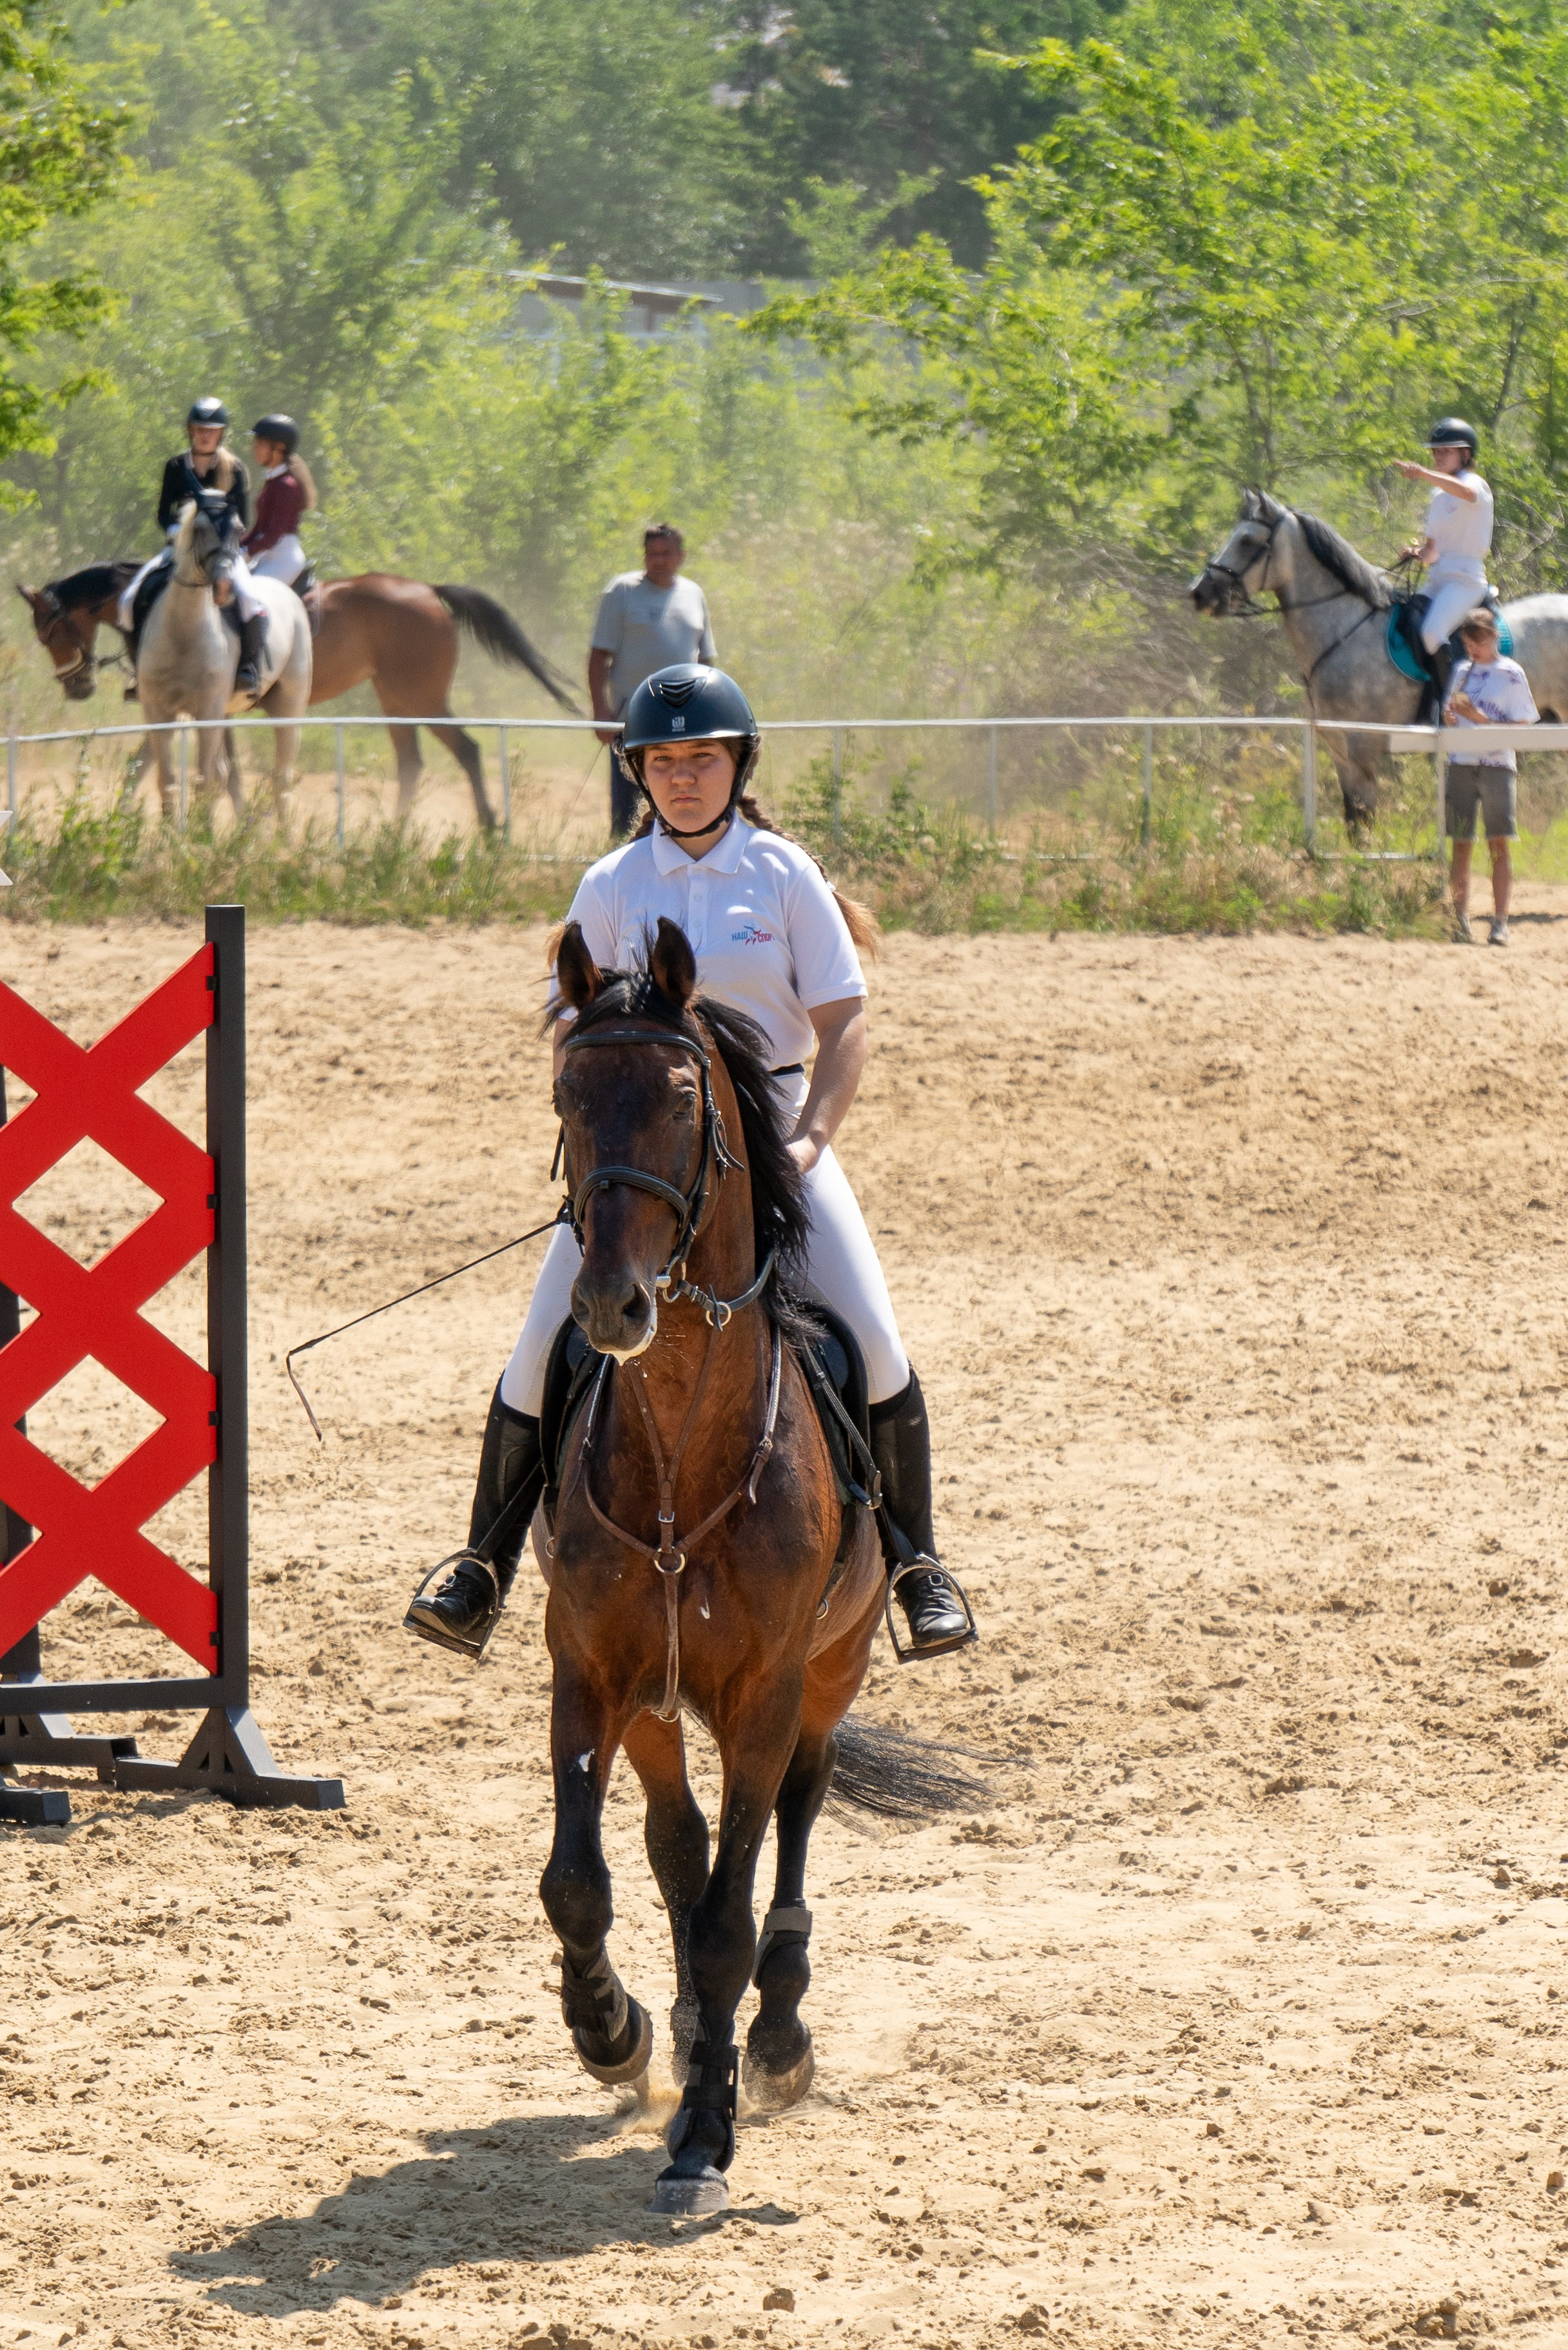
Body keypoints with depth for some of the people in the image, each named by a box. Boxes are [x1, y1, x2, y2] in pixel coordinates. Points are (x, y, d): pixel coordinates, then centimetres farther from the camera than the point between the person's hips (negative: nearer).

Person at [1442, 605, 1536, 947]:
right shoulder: (1462, 672, 15)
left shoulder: (1510, 674, 0)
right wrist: (1450, 714, -3)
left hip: (1497, 765, -4)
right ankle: (1461, 919, 9)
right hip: (1461, 764, 4)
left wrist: (1481, 719, -15)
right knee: (1461, 844, 4)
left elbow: (1521, 726, -4)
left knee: (1500, 843, -8)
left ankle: (1500, 922, -10)